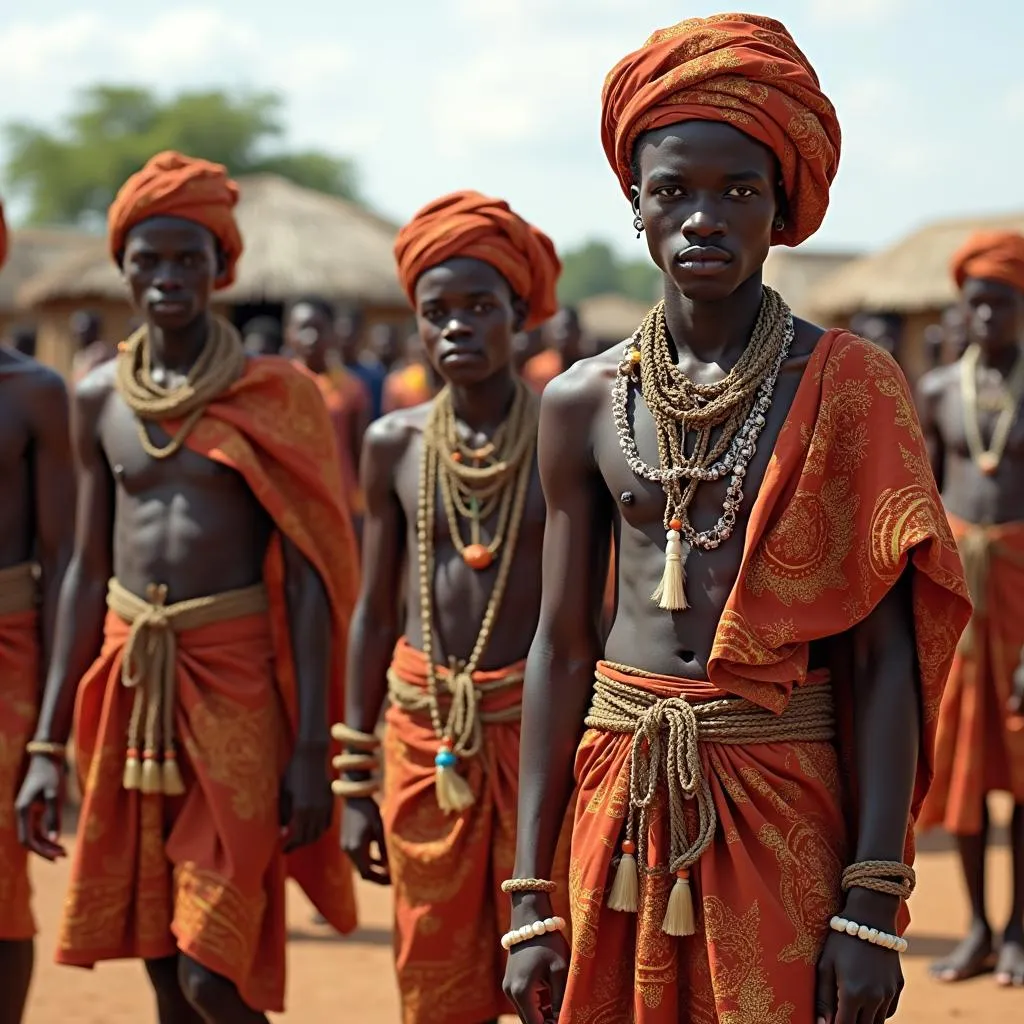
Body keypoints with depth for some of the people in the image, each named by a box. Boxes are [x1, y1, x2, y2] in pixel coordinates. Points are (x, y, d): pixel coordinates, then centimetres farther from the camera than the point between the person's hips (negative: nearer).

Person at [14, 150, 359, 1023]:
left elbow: (307, 579, -5)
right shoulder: (99, 399, 8)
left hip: (237, 681, -4)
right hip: (128, 682, 5)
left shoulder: (274, 396, -4)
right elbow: (88, 571, 13)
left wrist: (312, 749, -10)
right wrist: (49, 745, 11)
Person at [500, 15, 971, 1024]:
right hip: (621, 792, 3)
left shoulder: (848, 388, -5)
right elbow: (559, 647, 6)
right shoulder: (583, 402, 4)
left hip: (789, 800, -2)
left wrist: (874, 908, -11)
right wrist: (530, 898, 3)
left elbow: (885, 660, -7)